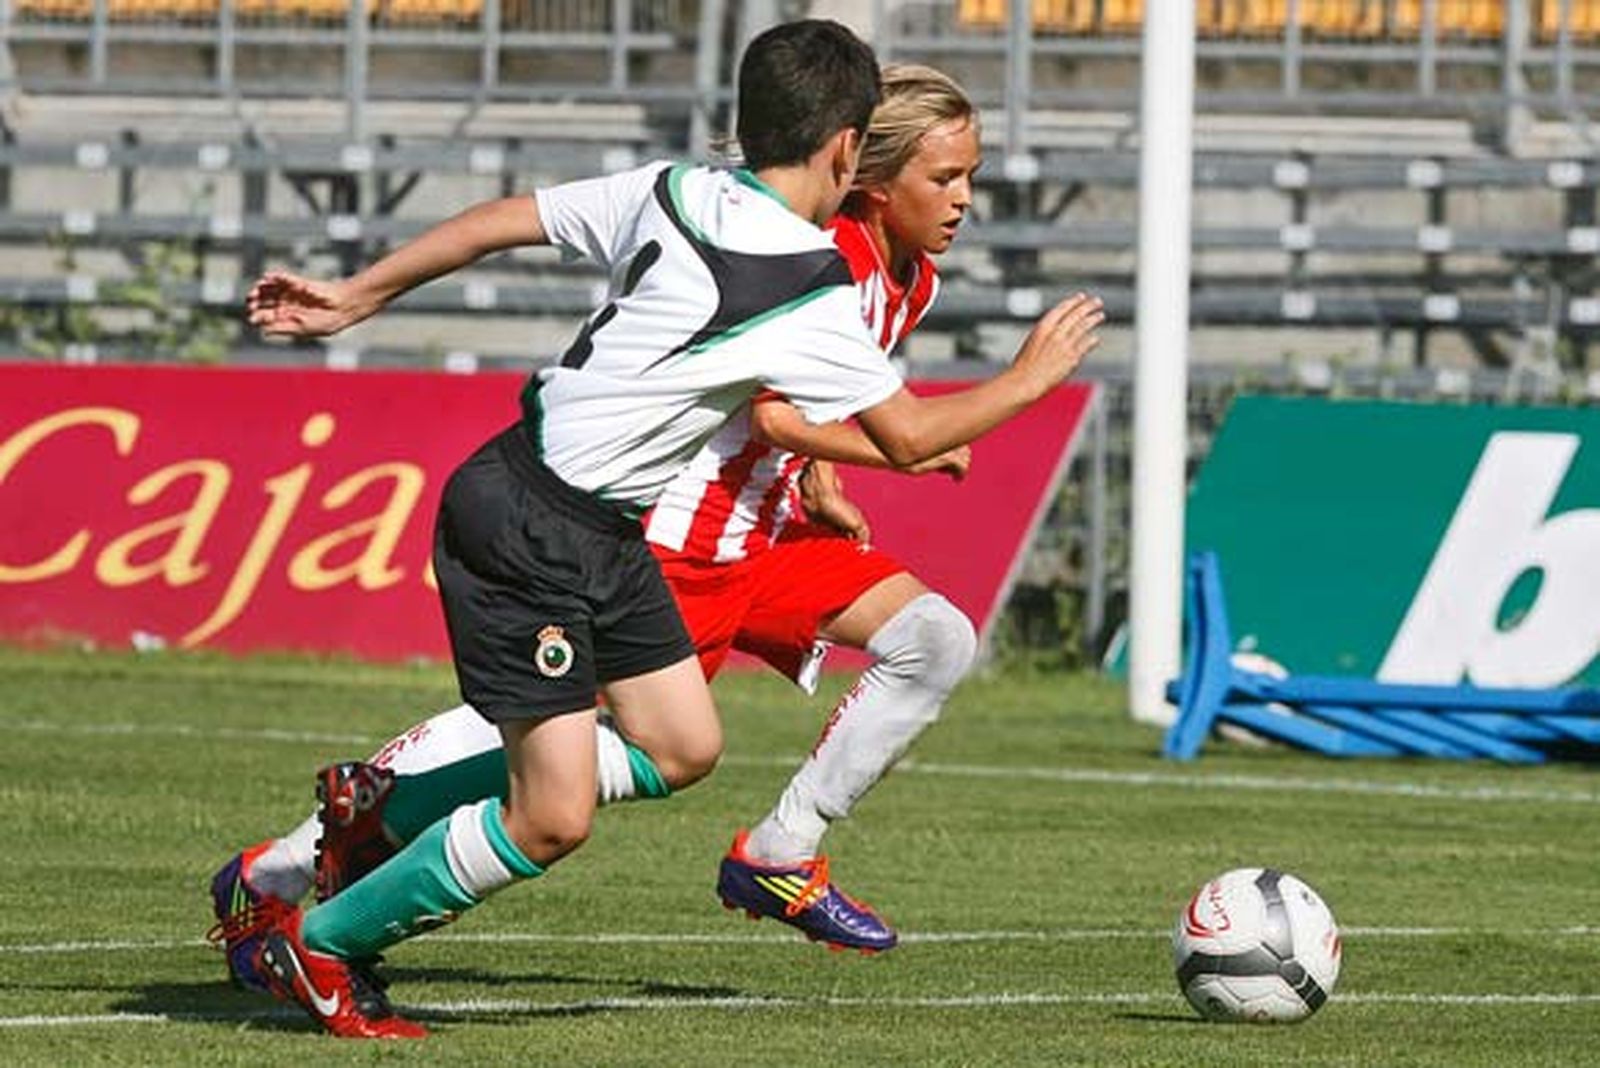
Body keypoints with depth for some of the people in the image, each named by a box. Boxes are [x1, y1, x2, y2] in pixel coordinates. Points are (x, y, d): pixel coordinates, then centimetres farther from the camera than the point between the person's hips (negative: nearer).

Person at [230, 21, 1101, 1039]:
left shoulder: (671, 191, 3)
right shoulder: (810, 295, -18)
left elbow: (501, 220, 10)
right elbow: (910, 437, -8)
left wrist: (355, 296, 20)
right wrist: (1027, 380, 9)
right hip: (527, 533, -9)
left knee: (683, 748, 11)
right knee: (554, 821, -9)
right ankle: (320, 943, 7)